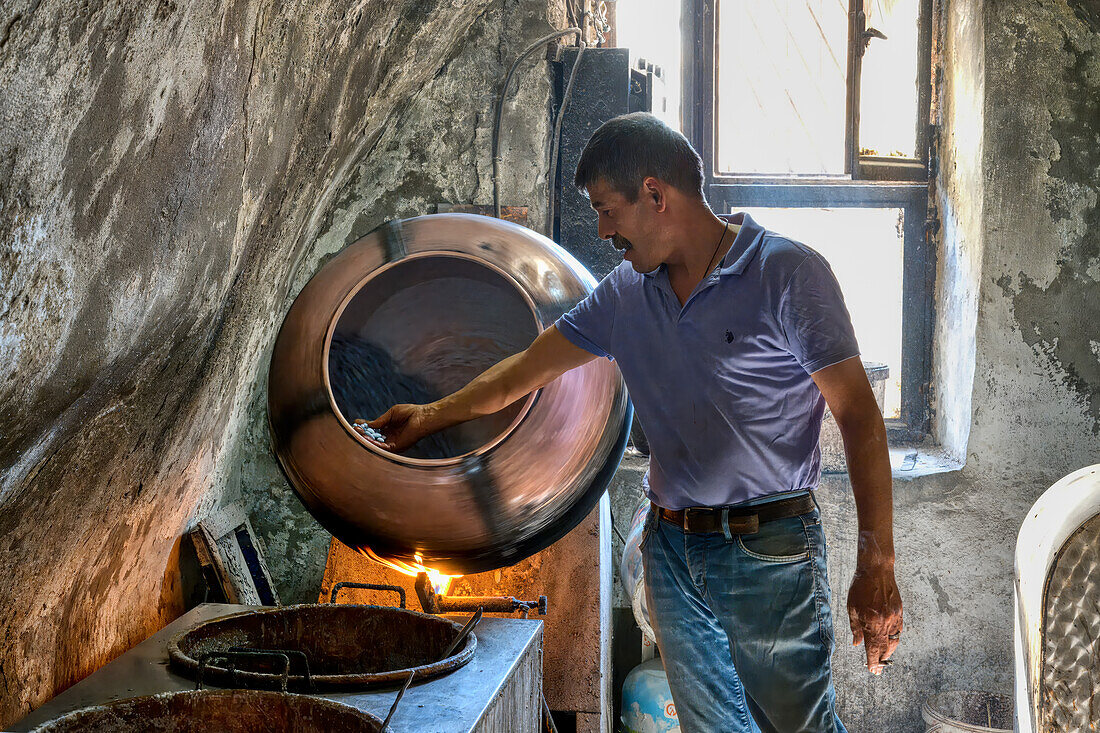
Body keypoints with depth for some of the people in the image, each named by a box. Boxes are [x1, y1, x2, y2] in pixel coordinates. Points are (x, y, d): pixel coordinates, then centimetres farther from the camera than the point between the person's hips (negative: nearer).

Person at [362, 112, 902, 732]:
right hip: (671, 552, 6)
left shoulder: (788, 274, -11)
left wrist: (877, 565, -15)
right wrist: (432, 417, 29)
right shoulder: (627, 292, 9)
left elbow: (860, 418, -12)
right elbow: (528, 370, 21)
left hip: (770, 554, -5)